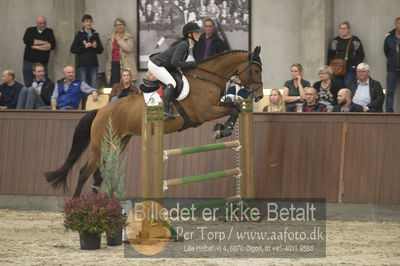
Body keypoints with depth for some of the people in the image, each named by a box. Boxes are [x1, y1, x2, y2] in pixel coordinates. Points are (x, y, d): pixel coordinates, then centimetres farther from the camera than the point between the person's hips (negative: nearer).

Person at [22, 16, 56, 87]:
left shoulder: (49, 32, 9)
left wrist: (36, 47, -8)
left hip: (42, 63, -1)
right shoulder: (30, 30, 11)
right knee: (28, 86, -2)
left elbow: (52, 45, -6)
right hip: (29, 62, 1)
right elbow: (26, 40, -9)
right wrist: (43, 42, -7)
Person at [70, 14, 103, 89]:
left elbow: (100, 50, 13)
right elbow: (73, 50, -5)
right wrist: (84, 47, -14)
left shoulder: (95, 35, 10)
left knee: (93, 86, 4)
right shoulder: (79, 35, -1)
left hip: (93, 64, 4)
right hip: (82, 64, -4)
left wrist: (95, 47, -7)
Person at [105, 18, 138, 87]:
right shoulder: (110, 38, 17)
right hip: (114, 65, 3)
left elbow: (128, 48, -13)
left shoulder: (129, 37, 5)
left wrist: (119, 40, -5)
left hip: (125, 65, -3)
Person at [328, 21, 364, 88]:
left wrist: (355, 65, -6)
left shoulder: (355, 40, 6)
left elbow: (361, 55, 5)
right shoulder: (335, 41, 13)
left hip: (350, 69, -3)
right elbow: (330, 55, 13)